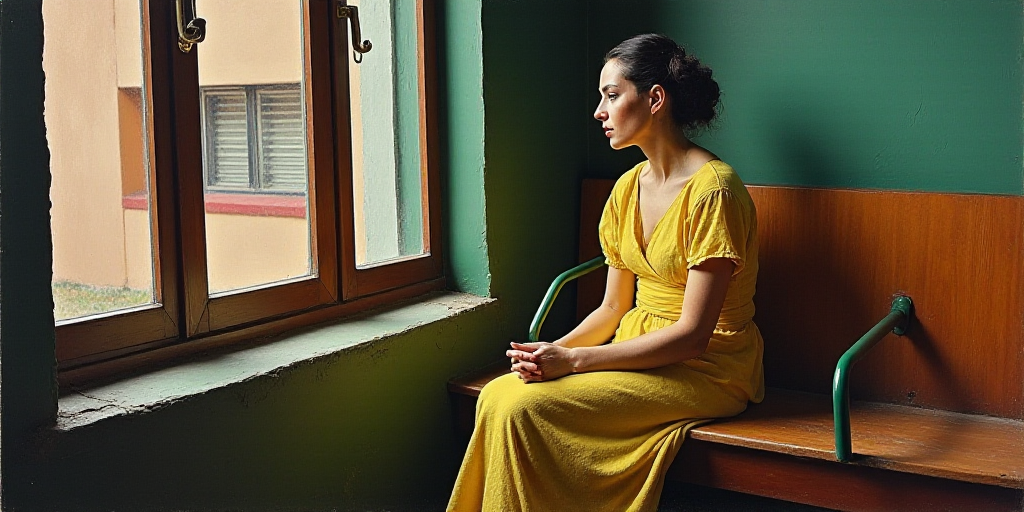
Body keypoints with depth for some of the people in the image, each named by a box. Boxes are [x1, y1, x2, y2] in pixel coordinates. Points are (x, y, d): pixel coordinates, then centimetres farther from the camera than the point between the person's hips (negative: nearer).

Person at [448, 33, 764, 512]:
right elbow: (613, 308, 11)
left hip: (706, 369, -7)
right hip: (640, 350, 7)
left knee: (526, 408, -23)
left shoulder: (712, 190, -18)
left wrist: (572, 359, -21)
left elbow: (692, 336, -20)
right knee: (499, 395, -15)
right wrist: (551, 352, -8)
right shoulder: (627, 188, 9)